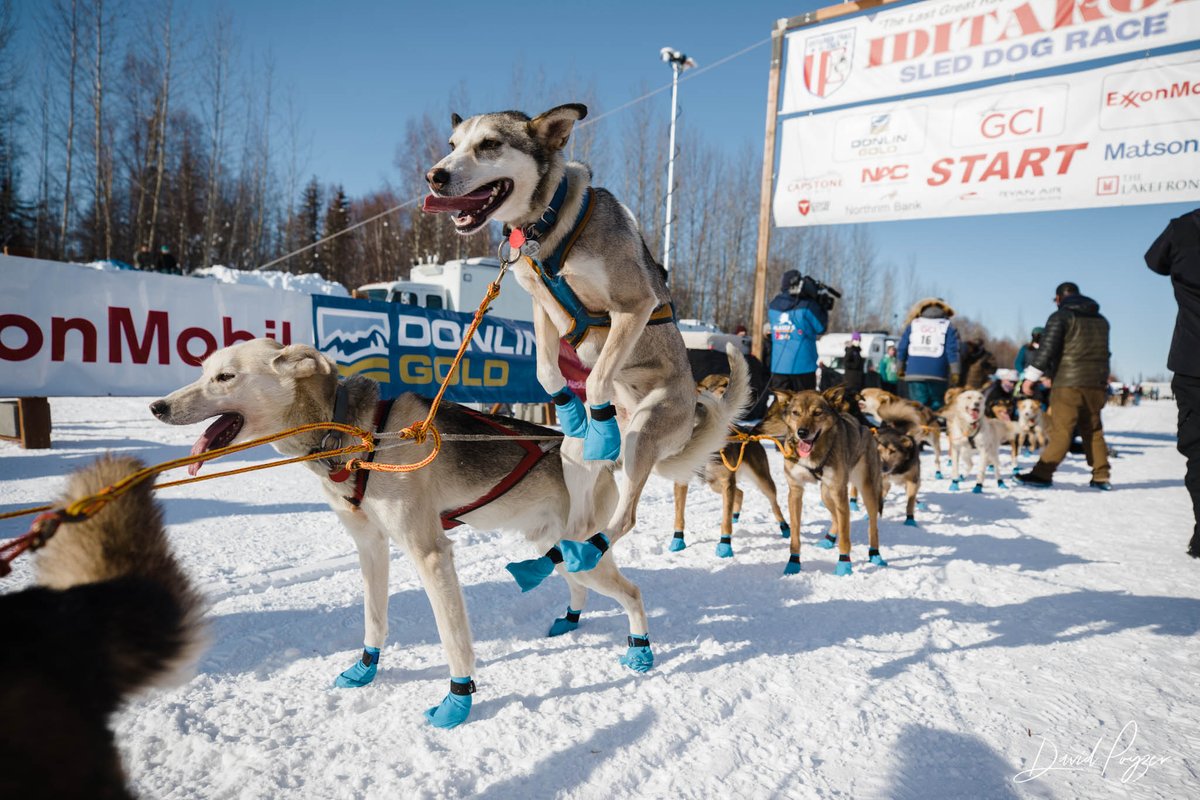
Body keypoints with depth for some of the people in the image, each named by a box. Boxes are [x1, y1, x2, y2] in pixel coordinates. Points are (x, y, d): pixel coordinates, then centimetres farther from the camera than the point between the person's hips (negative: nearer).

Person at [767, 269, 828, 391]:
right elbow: (821, 327, -2)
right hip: (803, 366, -4)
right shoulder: (807, 306, -11)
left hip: (778, 366, 4)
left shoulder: (773, 306, 3)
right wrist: (822, 307, 11)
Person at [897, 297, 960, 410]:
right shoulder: (948, 327, 7)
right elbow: (952, 351, -3)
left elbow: (902, 349, 11)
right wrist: (954, 372, -3)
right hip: (937, 375, -1)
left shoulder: (912, 325, 13)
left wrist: (900, 368, 18)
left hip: (914, 372, 1)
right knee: (936, 406, 8)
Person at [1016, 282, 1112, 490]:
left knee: (1060, 430, -8)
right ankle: (1101, 477, 12)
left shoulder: (1061, 317, -4)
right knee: (1093, 430, 12)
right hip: (1096, 383, 6)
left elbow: (1047, 348, -13)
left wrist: (1031, 377, -12)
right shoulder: (1101, 320, 18)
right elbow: (1102, 352, 21)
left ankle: (1042, 473, -9)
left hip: (1068, 383, -6)